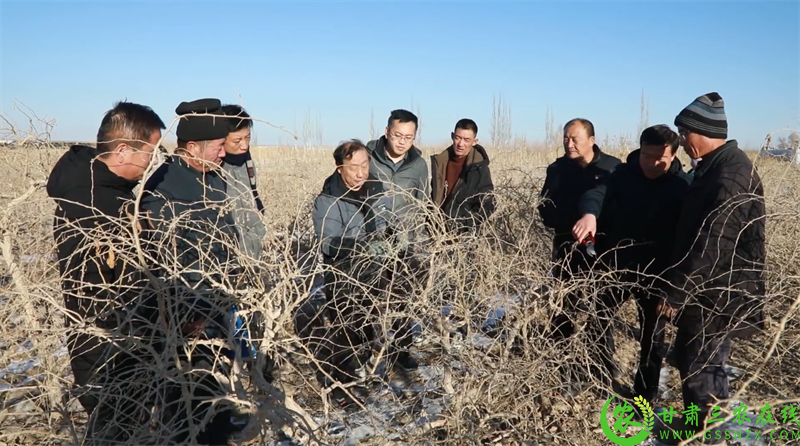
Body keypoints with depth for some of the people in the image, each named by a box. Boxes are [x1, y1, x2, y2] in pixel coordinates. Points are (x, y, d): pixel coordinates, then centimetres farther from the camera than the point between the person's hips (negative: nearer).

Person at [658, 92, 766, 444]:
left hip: (718, 298, -10)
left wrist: (674, 292, -20)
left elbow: (711, 246, -27)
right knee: (687, 356, 20)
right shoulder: (715, 167, 9)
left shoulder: (731, 177, -24)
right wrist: (678, 286, 18)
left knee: (702, 366, 3)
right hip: (706, 292, 10)